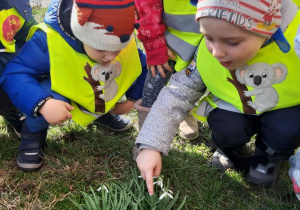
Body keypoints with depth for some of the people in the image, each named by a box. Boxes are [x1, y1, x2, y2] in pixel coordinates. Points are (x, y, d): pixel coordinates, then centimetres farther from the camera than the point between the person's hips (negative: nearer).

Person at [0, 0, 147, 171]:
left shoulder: (127, 42, -22)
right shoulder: (50, 41, -36)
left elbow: (141, 66, 0)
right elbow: (14, 75, -35)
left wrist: (133, 99, -8)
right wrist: (42, 104, -51)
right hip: (63, 99, -5)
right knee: (52, 97, -39)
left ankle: (103, 114, 22)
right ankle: (33, 134, -2)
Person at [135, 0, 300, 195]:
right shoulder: (206, 53, -23)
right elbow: (177, 95, -16)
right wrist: (151, 145, -25)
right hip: (237, 109, 2)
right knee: (227, 127, -28)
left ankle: (269, 157, 4)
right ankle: (230, 151, 8)